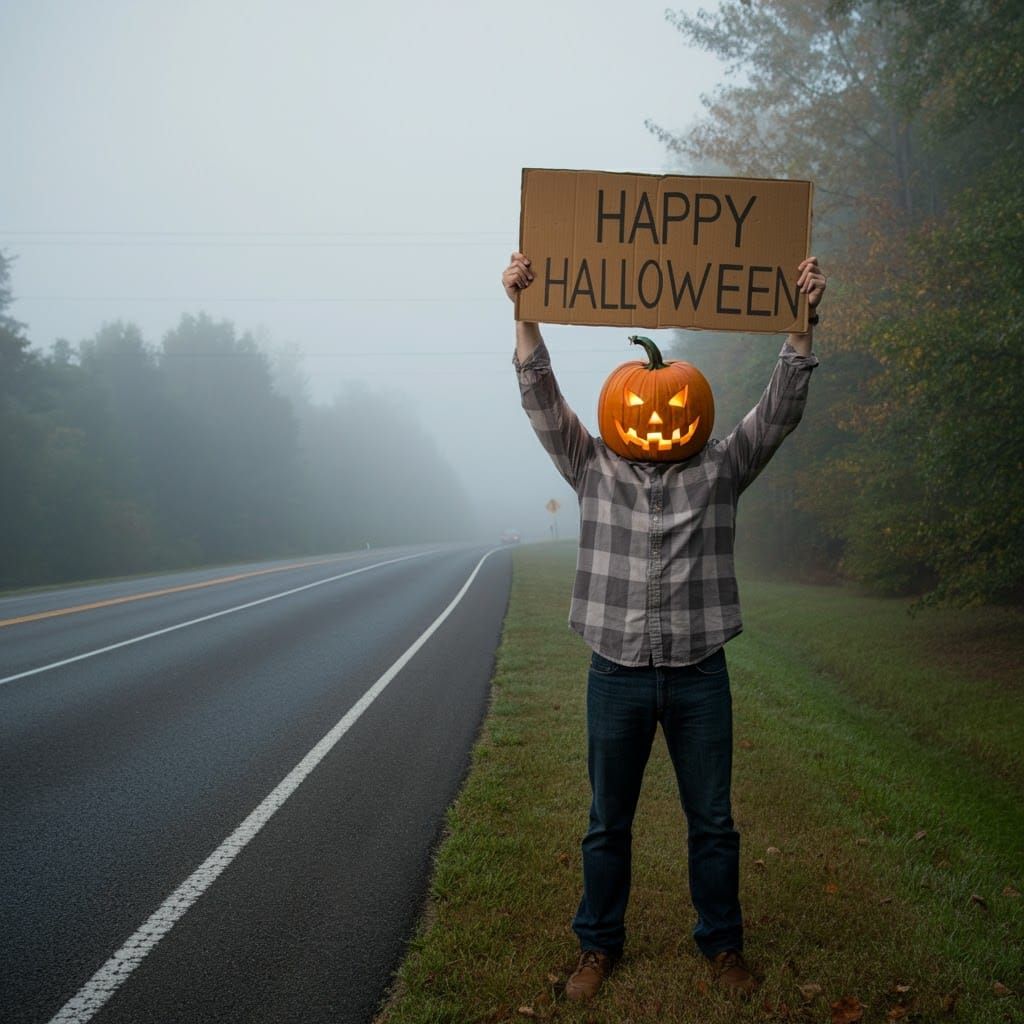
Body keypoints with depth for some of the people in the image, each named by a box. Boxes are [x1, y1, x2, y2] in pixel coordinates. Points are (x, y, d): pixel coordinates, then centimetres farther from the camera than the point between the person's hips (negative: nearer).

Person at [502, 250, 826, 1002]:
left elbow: (780, 409, -5)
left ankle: (723, 945, 29)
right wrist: (525, 313, -18)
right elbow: (542, 399, -6)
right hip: (617, 675, 0)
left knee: (712, 822, 11)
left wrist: (802, 321, -16)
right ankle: (599, 946, 27)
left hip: (699, 675, 0)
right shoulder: (594, 470, 3)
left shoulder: (720, 471, 3)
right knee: (608, 824, 11)